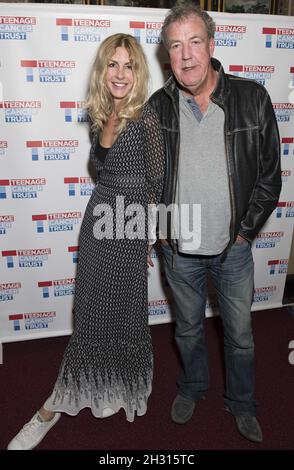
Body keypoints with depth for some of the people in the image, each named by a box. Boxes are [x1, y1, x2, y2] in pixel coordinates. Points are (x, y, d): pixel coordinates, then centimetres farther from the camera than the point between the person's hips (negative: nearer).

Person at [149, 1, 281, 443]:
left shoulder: (252, 98, -10)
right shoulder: (157, 107, -6)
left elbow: (270, 175, -5)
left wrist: (244, 232, -6)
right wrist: (160, 231, 0)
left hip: (234, 249, 0)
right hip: (179, 250, 1)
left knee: (240, 334, 17)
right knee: (188, 329, 21)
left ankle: (241, 402, 44)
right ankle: (192, 386, 50)